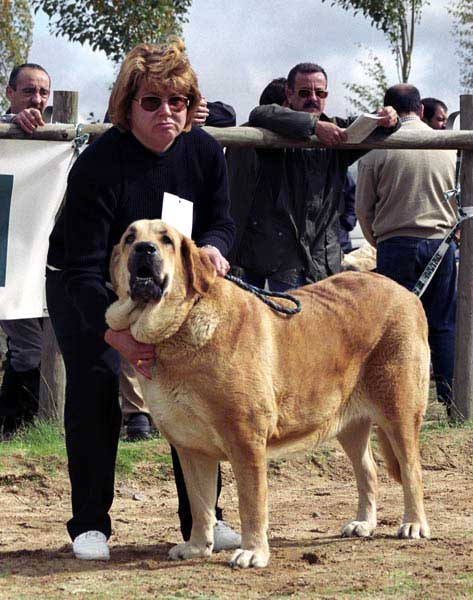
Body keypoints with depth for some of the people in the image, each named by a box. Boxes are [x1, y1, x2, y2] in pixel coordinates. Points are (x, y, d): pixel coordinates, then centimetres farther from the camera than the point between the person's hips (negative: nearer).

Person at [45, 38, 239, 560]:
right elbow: (83, 269, -34)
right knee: (94, 389, -15)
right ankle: (90, 525, -4)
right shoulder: (97, 166, -33)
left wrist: (212, 246, -29)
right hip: (86, 291, -4)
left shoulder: (204, 152, -16)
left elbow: (220, 220, -2)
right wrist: (117, 335, -48)